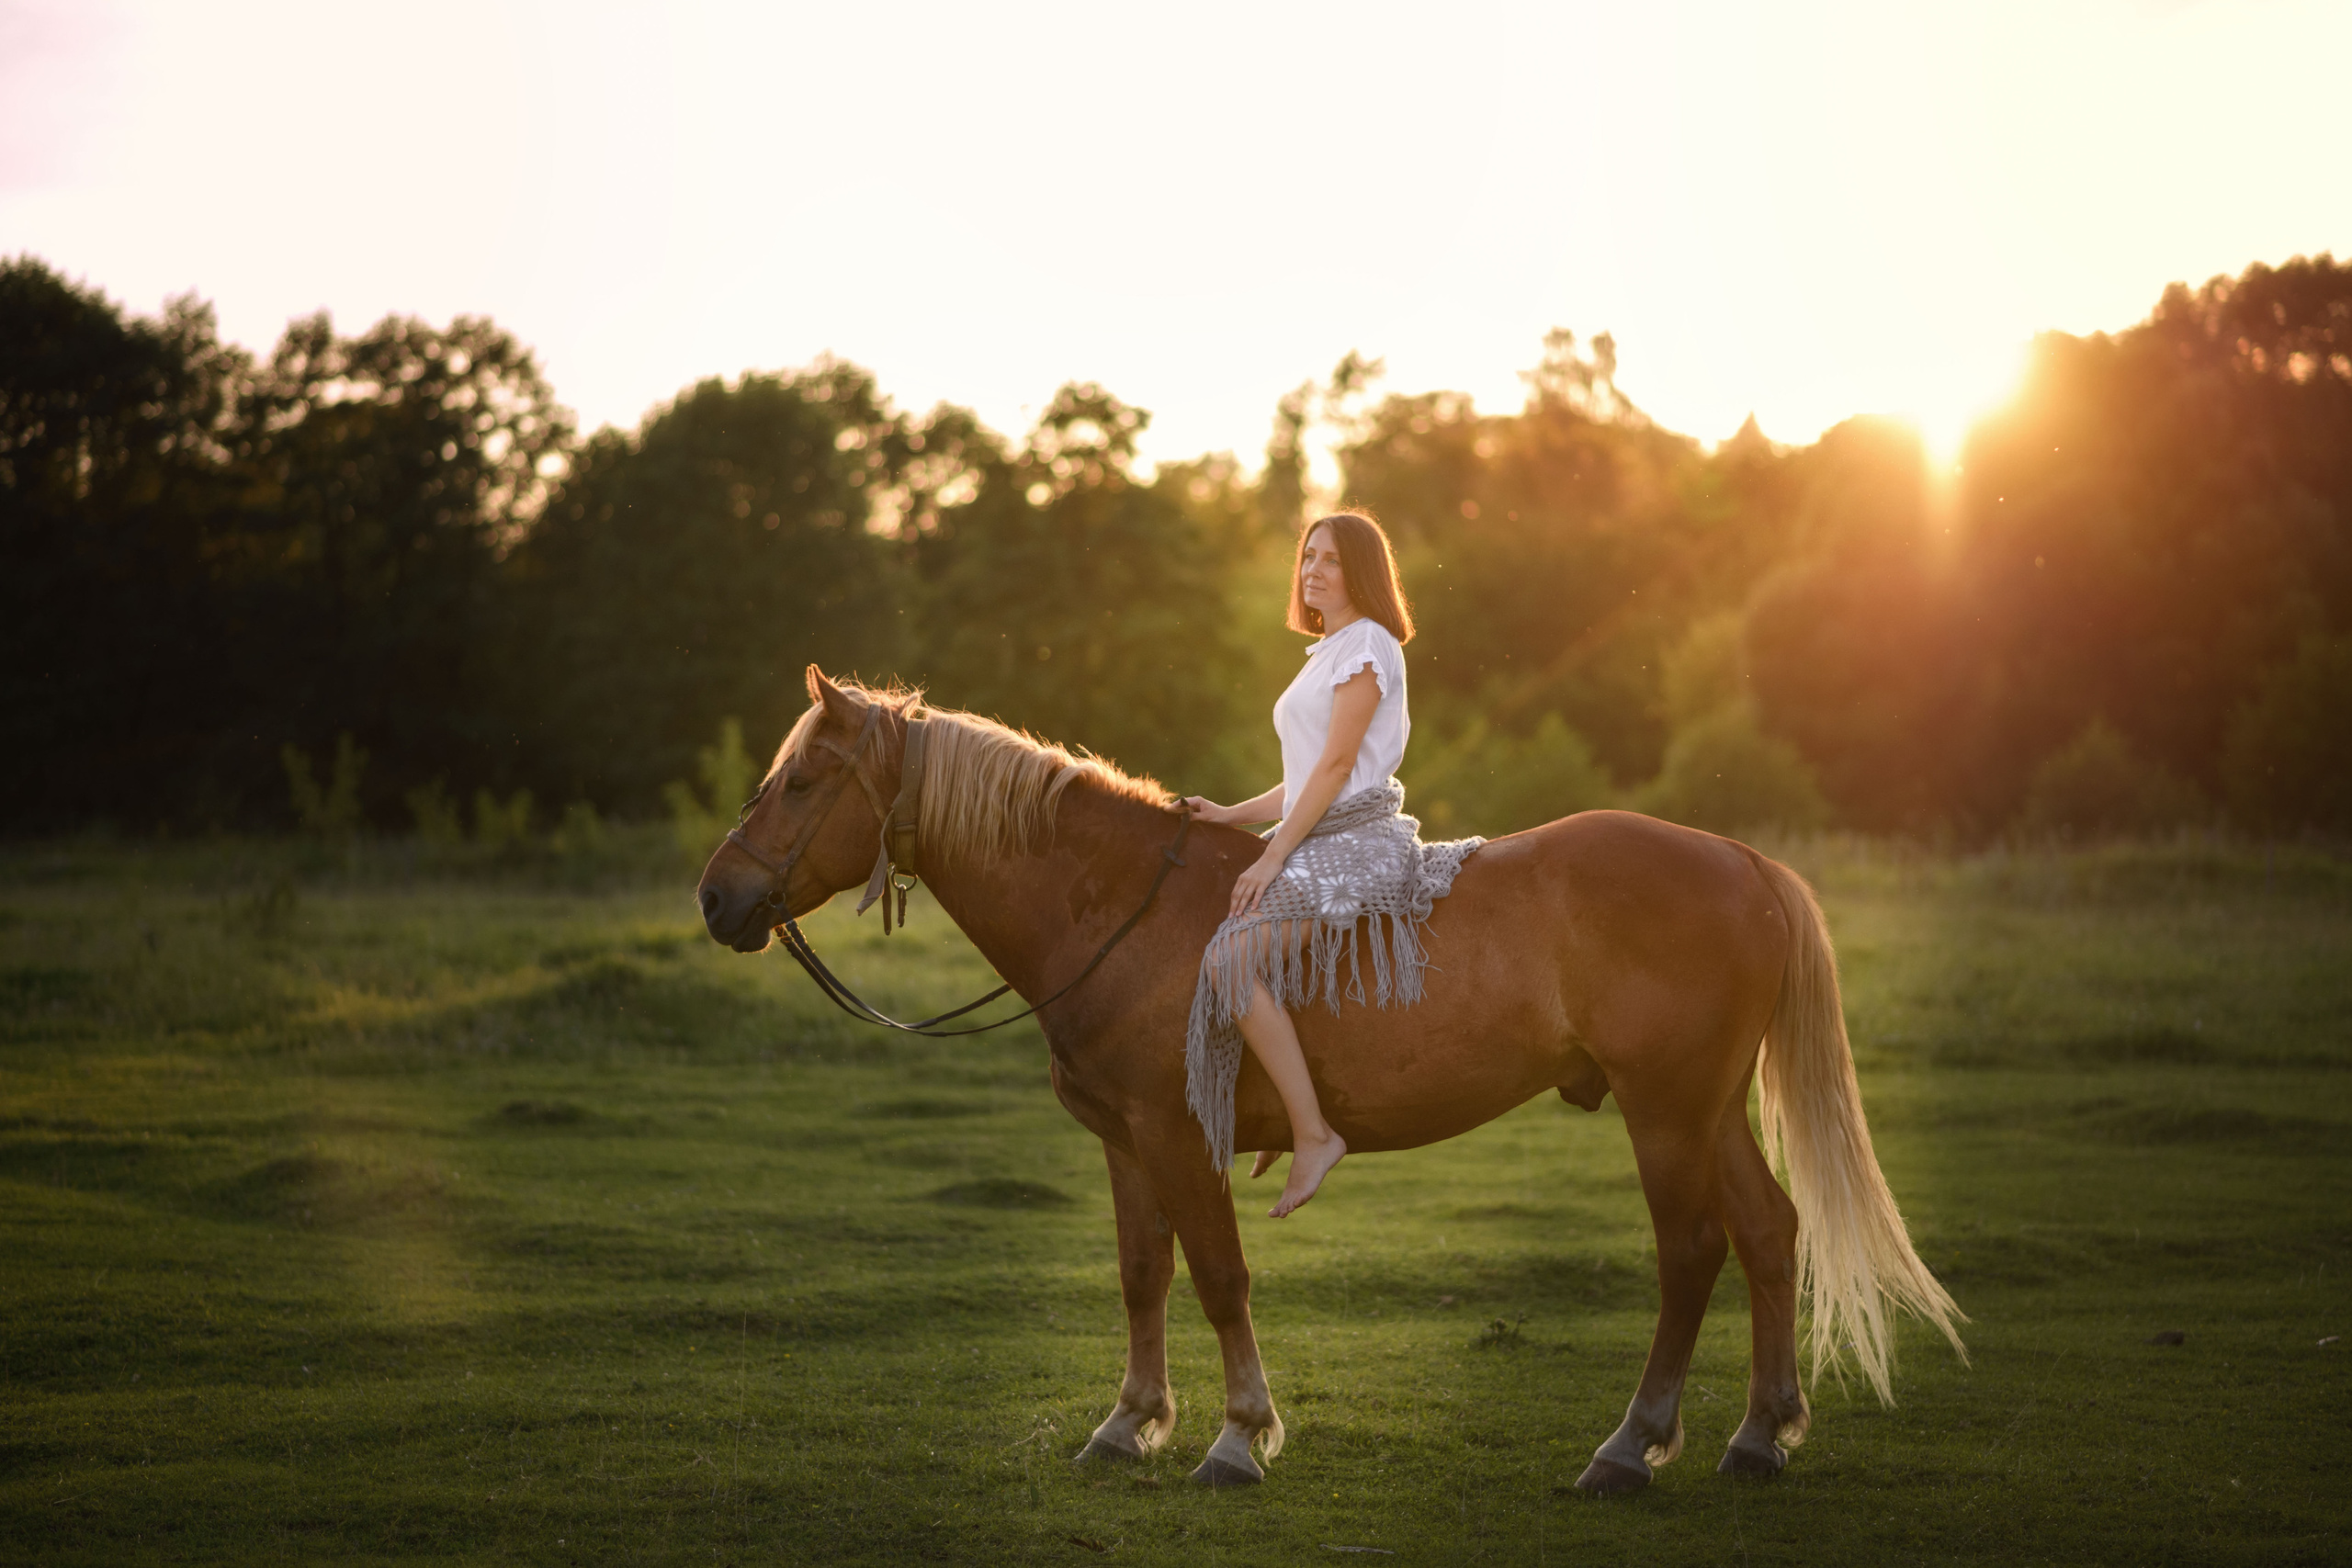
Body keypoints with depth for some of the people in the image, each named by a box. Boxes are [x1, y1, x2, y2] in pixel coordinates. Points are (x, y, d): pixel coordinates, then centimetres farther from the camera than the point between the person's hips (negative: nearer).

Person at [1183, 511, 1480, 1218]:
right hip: (1317, 842, 11)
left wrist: (1275, 854, -17)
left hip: (1355, 843, -11)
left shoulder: (1367, 644, -6)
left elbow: (1337, 765, -14)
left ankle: (1313, 1133, -28)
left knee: (1231, 956, -28)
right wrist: (1231, 815, 11)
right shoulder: (1327, 655, 23)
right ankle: (1287, 1117, 18)